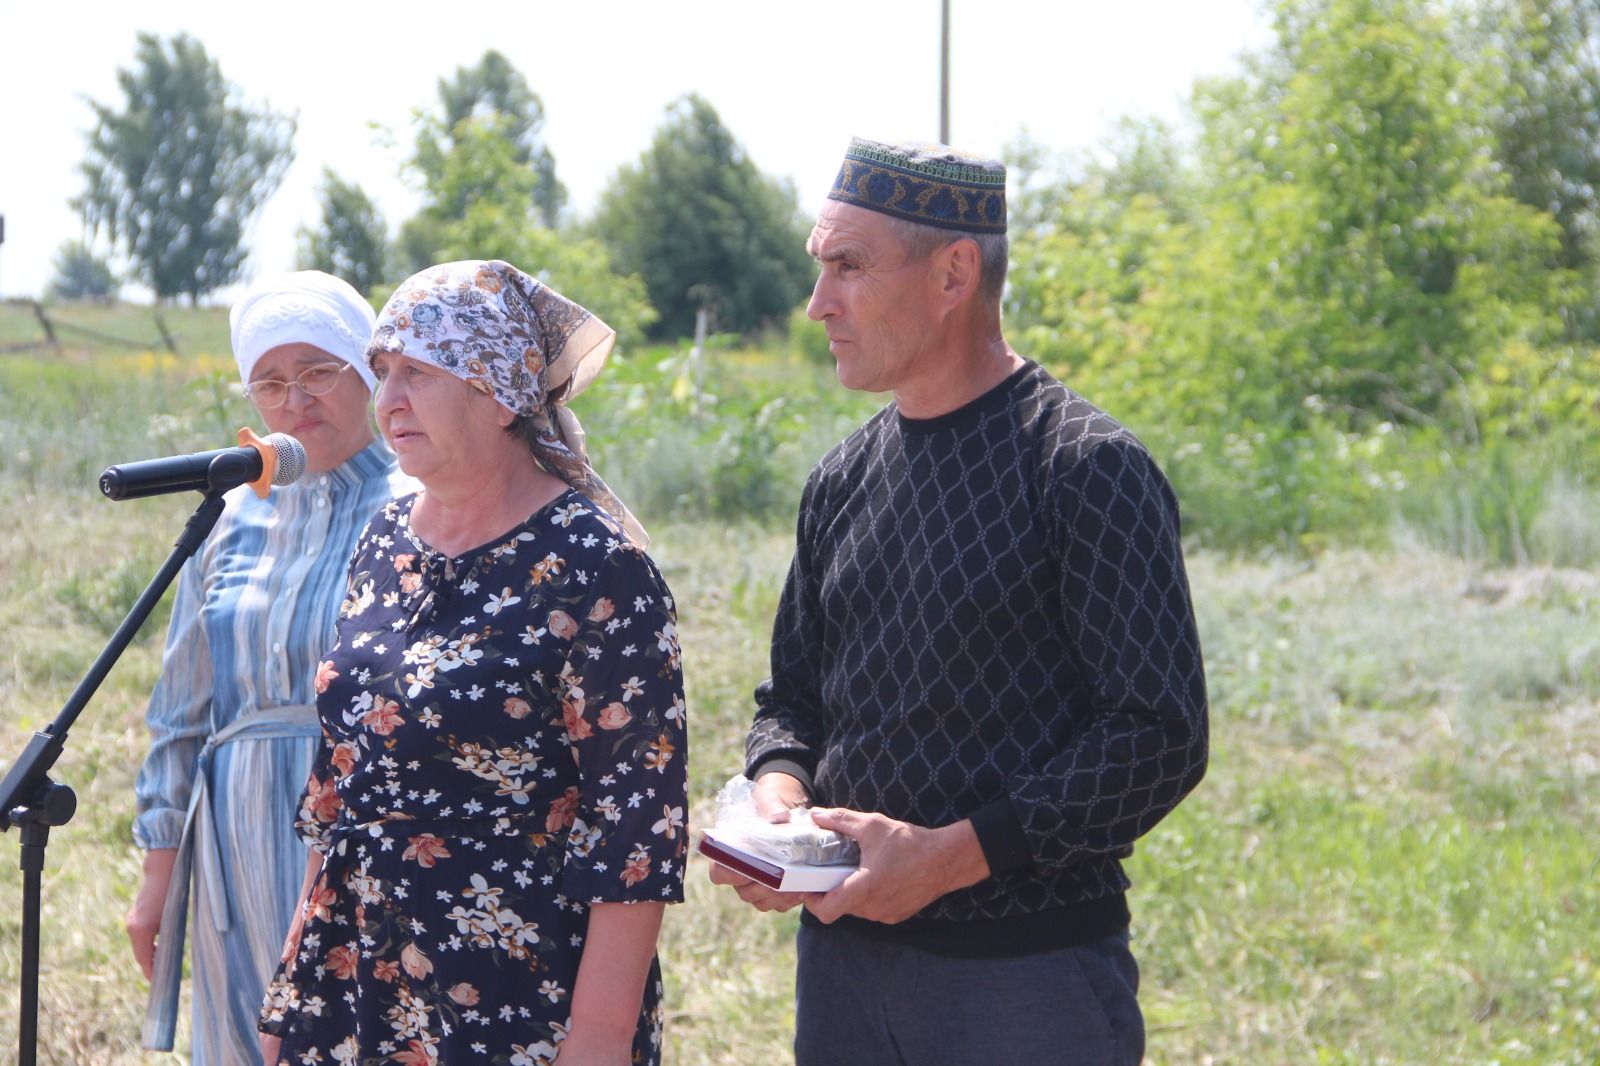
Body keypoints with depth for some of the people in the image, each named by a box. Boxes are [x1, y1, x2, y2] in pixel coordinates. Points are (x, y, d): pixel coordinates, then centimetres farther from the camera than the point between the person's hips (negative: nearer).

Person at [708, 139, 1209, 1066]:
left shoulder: (1086, 468, -11)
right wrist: (778, 792, -4)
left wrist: (953, 853, -20)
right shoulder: (845, 479, 9)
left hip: (1029, 974, -6)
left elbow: (1161, 735, -15)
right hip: (843, 949, 6)